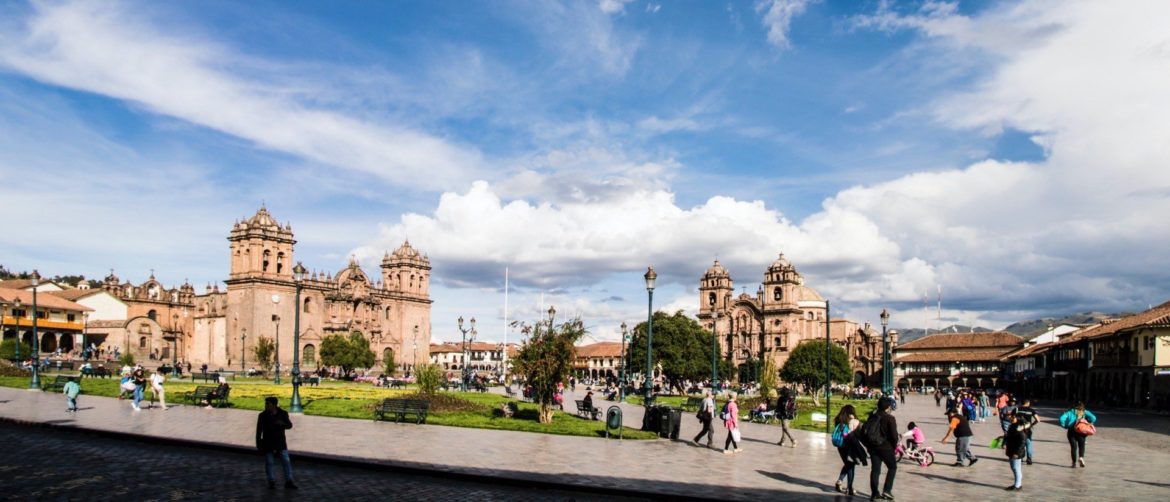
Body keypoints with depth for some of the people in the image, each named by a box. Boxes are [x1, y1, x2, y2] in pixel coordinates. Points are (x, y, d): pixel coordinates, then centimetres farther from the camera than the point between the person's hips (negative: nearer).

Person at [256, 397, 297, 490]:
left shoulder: (283, 414, -6)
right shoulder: (263, 416, -7)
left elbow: (289, 425, -2)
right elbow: (259, 431, -3)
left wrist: (282, 424, -24)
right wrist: (258, 444, -4)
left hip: (280, 443, 0)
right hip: (268, 443, 0)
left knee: (286, 461, -2)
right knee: (269, 463, 5)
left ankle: (288, 482, 6)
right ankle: (272, 482, 18)